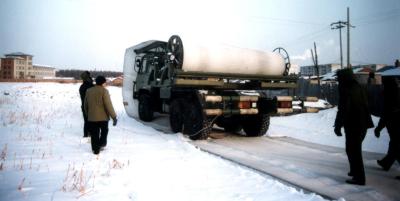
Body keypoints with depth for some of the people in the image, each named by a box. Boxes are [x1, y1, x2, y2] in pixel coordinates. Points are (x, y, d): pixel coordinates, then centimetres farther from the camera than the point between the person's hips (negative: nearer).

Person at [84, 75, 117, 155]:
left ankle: (95, 149, 13)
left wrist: (88, 114, 28)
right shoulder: (104, 91, -12)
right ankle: (102, 144, 12)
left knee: (94, 134, 11)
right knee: (104, 130, 21)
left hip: (91, 117, 4)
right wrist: (114, 117, -14)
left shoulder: (88, 91, 7)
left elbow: (85, 105, 16)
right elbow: (108, 105, -17)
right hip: (103, 117, -4)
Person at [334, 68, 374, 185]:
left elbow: (343, 110, -20)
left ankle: (359, 178, 3)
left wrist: (338, 126, -13)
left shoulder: (346, 91, -16)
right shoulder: (359, 88, 9)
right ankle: (355, 171, 36)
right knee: (355, 149, 23)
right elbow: (365, 106, 15)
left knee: (353, 150, -1)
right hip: (363, 123, 9)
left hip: (353, 125, -9)